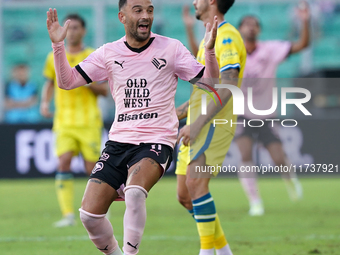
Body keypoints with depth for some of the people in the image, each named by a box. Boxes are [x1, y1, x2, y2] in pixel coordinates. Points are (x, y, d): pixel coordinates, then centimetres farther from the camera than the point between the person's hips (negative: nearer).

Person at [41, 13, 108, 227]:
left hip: (89, 121, -1)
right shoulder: (54, 57, 8)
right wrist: (45, 102, 4)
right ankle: (68, 215, -17)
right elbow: (49, 83, 22)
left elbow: (104, 91, 4)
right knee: (64, 162, -16)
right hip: (64, 120, 2)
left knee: (92, 168, -2)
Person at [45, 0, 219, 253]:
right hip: (118, 142, 3)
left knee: (135, 191, -34)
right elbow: (67, 81, 6)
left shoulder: (171, 48, 1)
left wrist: (209, 50, -18)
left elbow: (210, 81, 1)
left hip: (157, 142, -3)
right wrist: (57, 44, -7)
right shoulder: (108, 53, 7)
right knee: (90, 214, -8)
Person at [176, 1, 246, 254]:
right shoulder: (212, 37, 20)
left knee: (195, 183, -22)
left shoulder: (227, 37, -11)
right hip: (198, 127, 10)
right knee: (184, 195, 6)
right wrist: (183, 110, 22)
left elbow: (228, 87, -21)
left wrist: (198, 123, -25)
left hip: (215, 124, -10)